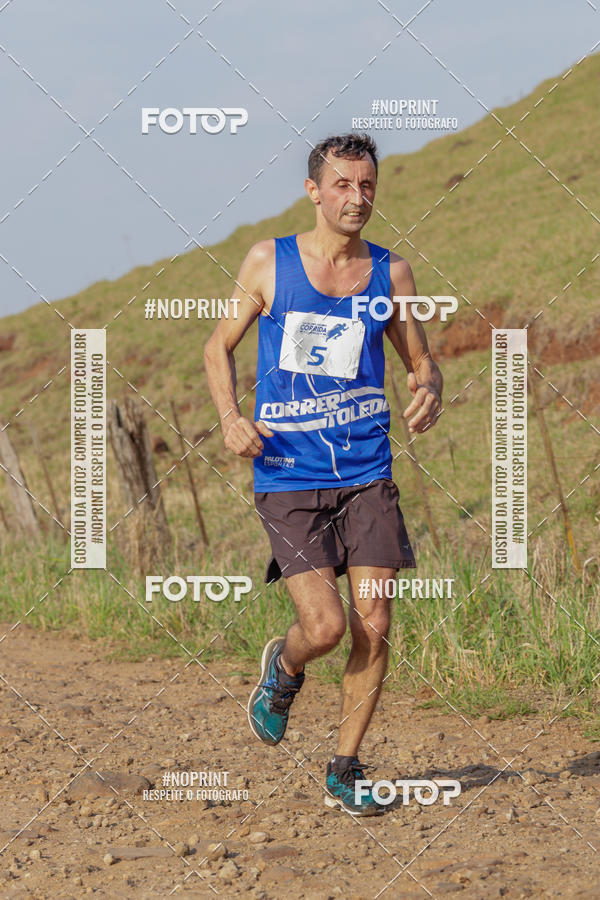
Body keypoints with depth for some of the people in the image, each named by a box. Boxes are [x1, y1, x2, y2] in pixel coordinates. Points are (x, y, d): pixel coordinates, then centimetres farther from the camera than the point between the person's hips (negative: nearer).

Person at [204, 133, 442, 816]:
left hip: (368, 477, 2)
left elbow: (420, 360, 15)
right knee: (326, 625, -13)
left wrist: (429, 393, -9)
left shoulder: (390, 273, 5)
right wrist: (230, 417, -8)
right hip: (288, 478, -2)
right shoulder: (269, 262, 0)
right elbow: (220, 346, 10)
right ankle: (283, 668, 23)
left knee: (374, 628, -5)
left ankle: (345, 770, 12)